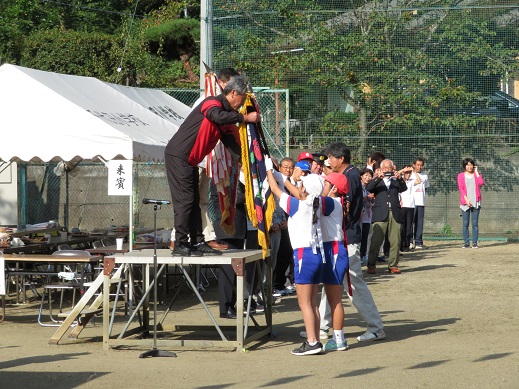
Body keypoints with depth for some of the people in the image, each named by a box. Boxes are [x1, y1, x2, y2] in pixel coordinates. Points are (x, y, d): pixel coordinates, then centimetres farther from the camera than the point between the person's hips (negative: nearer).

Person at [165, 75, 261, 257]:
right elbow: (217, 116, -36)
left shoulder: (227, 116, 15)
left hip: (190, 161, 10)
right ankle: (180, 245, -8)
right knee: (184, 200, -10)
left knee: (194, 201, 11)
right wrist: (245, 118, -28)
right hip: (178, 156, -10)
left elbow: (232, 143, 12)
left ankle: (197, 242, 16)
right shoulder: (212, 102, -12)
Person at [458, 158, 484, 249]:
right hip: (465, 202, -1)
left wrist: (476, 172, -1)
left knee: (475, 223, -1)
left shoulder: (476, 174, 12)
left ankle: (475, 243, -1)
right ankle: (466, 243, 1)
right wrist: (466, 199, -13)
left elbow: (481, 183, -7)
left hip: (476, 202, 1)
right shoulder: (461, 175, 8)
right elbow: (461, 188, -2)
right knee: (465, 223, -2)